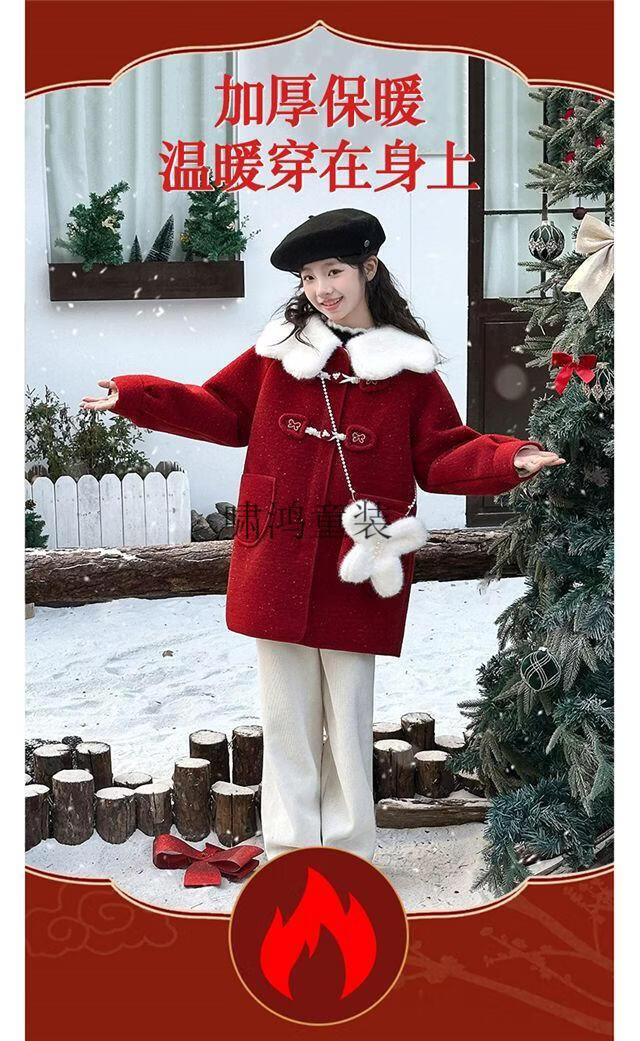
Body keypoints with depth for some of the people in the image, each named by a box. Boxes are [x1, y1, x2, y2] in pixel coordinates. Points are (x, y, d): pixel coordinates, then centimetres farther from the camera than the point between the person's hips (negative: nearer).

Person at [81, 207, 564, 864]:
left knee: (349, 715, 9)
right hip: (277, 562, 2)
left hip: (356, 564, -2)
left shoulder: (408, 366, 1)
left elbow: (441, 455, 2)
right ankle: (288, 843, 26)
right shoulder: (278, 349, 6)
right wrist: (135, 397, 7)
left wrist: (504, 461, -15)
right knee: (286, 711, 11)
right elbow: (222, 411, 14)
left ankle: (346, 847, 25)